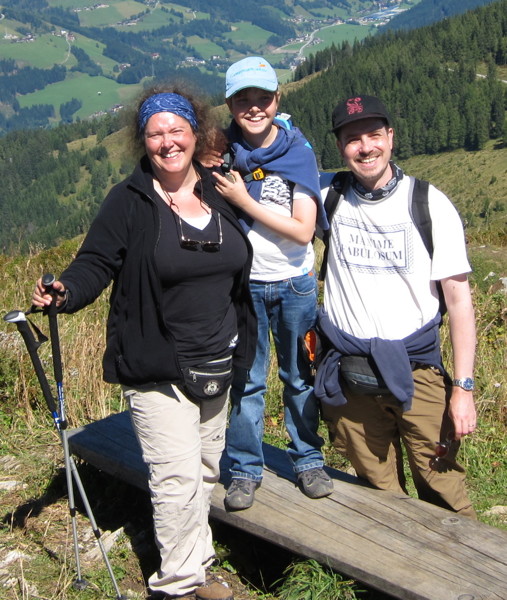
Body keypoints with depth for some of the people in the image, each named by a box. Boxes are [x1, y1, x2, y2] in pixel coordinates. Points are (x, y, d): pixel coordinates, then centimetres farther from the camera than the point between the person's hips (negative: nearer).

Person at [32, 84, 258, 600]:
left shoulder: (218, 194, 6)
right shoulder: (129, 201, -9)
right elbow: (96, 262, -14)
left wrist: (243, 344, 16)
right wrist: (66, 293, -34)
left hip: (216, 366, 6)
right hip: (155, 369, -6)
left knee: (206, 471, 16)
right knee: (178, 479, -6)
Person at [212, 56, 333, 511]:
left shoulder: (298, 152, -8)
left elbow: (303, 231, -15)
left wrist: (243, 201, -19)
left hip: (295, 284, 0)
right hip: (243, 283, 0)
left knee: (301, 377, 13)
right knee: (245, 380, 6)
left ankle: (308, 461, 30)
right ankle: (245, 470, 22)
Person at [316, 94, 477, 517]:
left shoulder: (430, 204, -4)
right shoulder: (328, 194, 2)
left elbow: (458, 297, -5)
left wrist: (464, 387, -10)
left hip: (416, 369, -2)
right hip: (348, 375, 2)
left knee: (443, 488, -1)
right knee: (381, 492, 12)